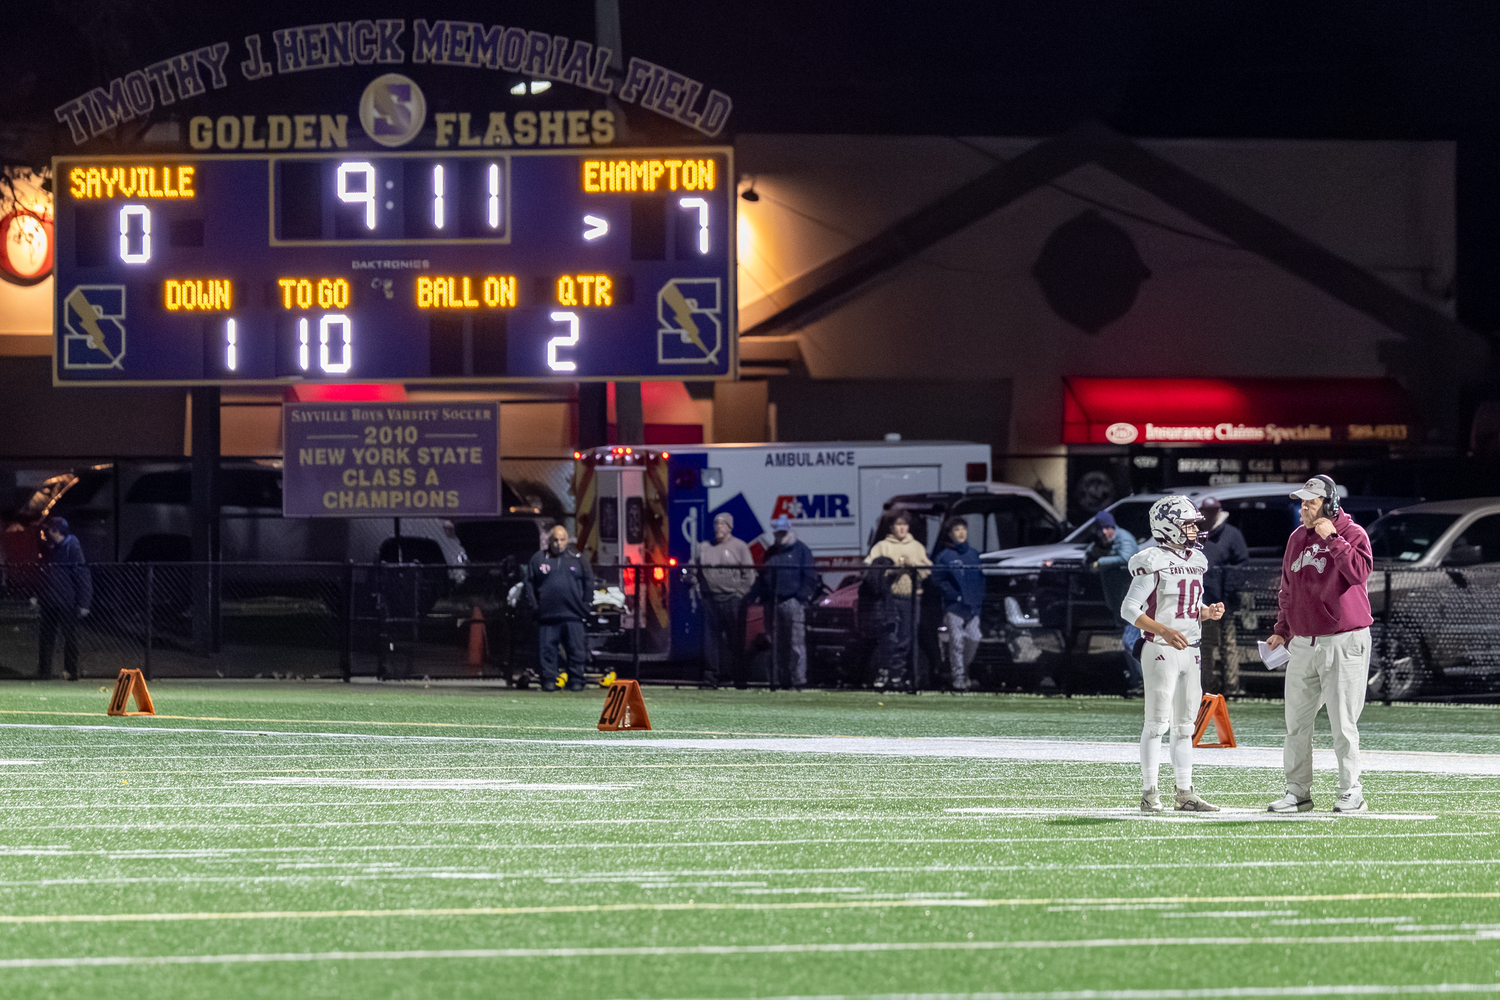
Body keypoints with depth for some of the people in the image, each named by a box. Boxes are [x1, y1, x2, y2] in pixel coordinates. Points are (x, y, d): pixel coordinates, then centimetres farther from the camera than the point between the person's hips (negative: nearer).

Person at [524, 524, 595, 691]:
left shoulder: (577, 560, 11)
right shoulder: (537, 560, 8)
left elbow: (588, 582, 16)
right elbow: (529, 584, 10)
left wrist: (586, 606, 8)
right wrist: (534, 605, 1)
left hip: (572, 615, 0)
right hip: (547, 615, 0)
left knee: (576, 650, -2)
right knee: (547, 650, -1)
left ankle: (576, 681, 5)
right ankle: (549, 679, 6)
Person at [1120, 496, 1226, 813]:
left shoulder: (1195, 561, 13)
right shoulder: (1153, 563, -12)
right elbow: (1129, 610, -14)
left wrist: (1208, 612, 0)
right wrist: (1164, 631, -24)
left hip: (1189, 652, 8)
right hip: (1160, 652, -7)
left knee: (1184, 725, 9)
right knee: (1158, 722, -7)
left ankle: (1186, 794, 13)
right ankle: (1149, 794, -3)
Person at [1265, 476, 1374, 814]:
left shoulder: (1352, 533, -6)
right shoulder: (1297, 538, 12)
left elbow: (1360, 572, -25)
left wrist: (1332, 539, -23)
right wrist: (1282, 630, 15)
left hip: (1343, 643, -6)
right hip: (1302, 644, 6)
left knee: (1343, 723, -5)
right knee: (1296, 722, 7)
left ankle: (1351, 792, 2)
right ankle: (1298, 791, 15)